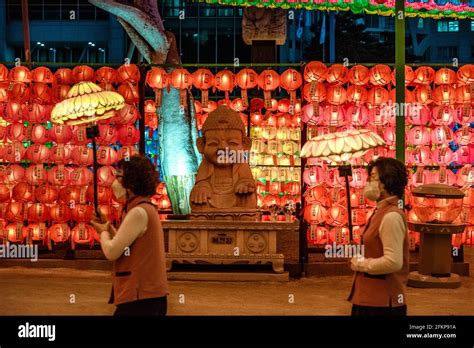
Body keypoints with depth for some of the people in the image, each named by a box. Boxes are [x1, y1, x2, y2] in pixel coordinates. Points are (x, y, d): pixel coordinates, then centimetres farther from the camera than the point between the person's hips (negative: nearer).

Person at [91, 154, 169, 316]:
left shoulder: (139, 212, -15)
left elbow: (111, 252, -15)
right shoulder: (146, 209, 18)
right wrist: (110, 229, 12)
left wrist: (104, 232, 3)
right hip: (149, 295, 10)